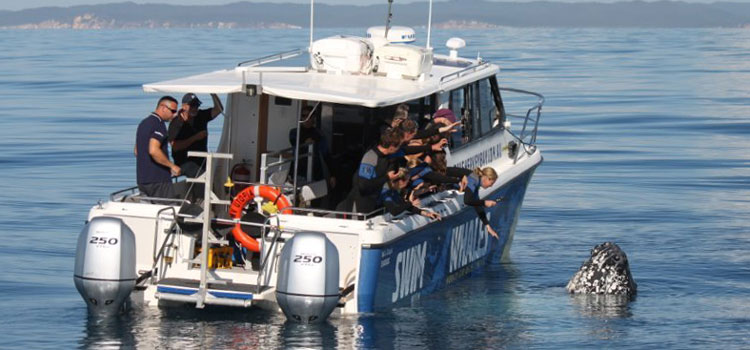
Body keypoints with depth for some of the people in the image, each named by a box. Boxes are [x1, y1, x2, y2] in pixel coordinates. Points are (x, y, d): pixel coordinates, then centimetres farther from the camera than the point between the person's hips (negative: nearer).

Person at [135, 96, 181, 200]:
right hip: (158, 179, -9)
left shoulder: (144, 123, 18)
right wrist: (172, 165, -18)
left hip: (142, 179, 9)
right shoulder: (158, 124, -14)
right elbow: (153, 150, -26)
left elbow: (136, 151, 25)